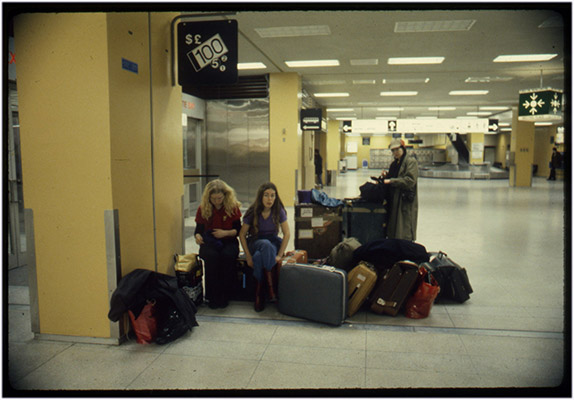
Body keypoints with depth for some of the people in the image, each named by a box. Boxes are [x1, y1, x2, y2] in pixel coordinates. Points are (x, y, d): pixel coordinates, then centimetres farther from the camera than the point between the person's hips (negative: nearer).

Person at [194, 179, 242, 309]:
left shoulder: (233, 207, -2)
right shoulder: (203, 208, 1)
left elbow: (238, 230, 1)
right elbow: (198, 229, 8)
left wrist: (226, 232, -16)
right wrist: (198, 236, -16)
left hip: (228, 241, -1)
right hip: (209, 242, 1)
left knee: (227, 255, -35)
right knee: (211, 256, -34)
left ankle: (224, 296, -21)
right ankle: (212, 296, -21)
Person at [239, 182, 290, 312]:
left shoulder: (279, 211, -10)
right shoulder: (252, 212, -13)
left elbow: (287, 234, -7)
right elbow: (242, 234, -6)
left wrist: (279, 255, -16)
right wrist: (248, 257, -13)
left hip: (273, 242, 1)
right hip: (255, 242, 0)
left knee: (259, 257, -36)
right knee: (266, 245, -37)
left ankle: (259, 289, -22)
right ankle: (270, 286, -31)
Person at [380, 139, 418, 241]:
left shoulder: (411, 161, -6)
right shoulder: (394, 164, 19)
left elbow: (410, 180, -18)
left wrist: (391, 181, -19)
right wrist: (386, 176, 4)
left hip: (406, 202, -8)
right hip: (393, 201, 8)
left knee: (405, 234, -6)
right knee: (392, 231, 11)